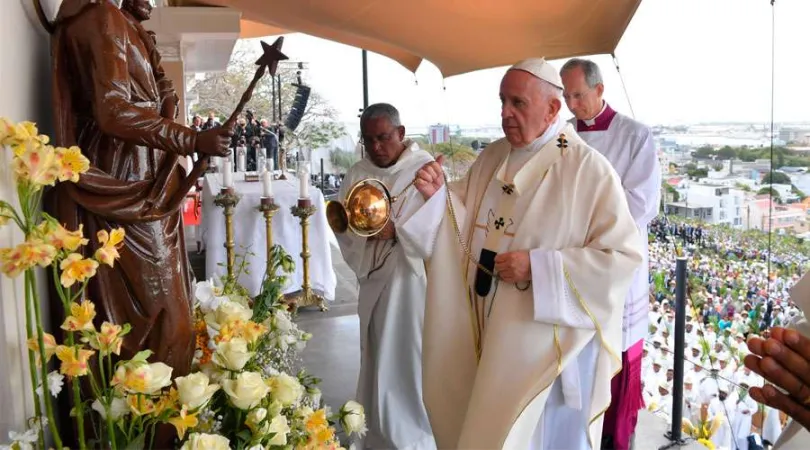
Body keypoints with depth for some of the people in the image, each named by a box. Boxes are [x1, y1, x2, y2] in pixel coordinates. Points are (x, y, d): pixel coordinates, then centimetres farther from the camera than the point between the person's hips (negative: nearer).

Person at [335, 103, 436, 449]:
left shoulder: (425, 168, -6)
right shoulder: (357, 174, 9)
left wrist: (396, 229, -25)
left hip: (414, 277, -5)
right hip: (374, 279, 5)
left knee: (410, 356, 0)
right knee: (376, 356, 12)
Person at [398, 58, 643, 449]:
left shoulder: (589, 169, -15)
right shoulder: (491, 157, 4)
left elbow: (624, 255, -16)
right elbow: (467, 228, 10)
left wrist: (537, 267, -22)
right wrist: (439, 195, -10)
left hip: (546, 341, -6)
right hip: (489, 328, 6)